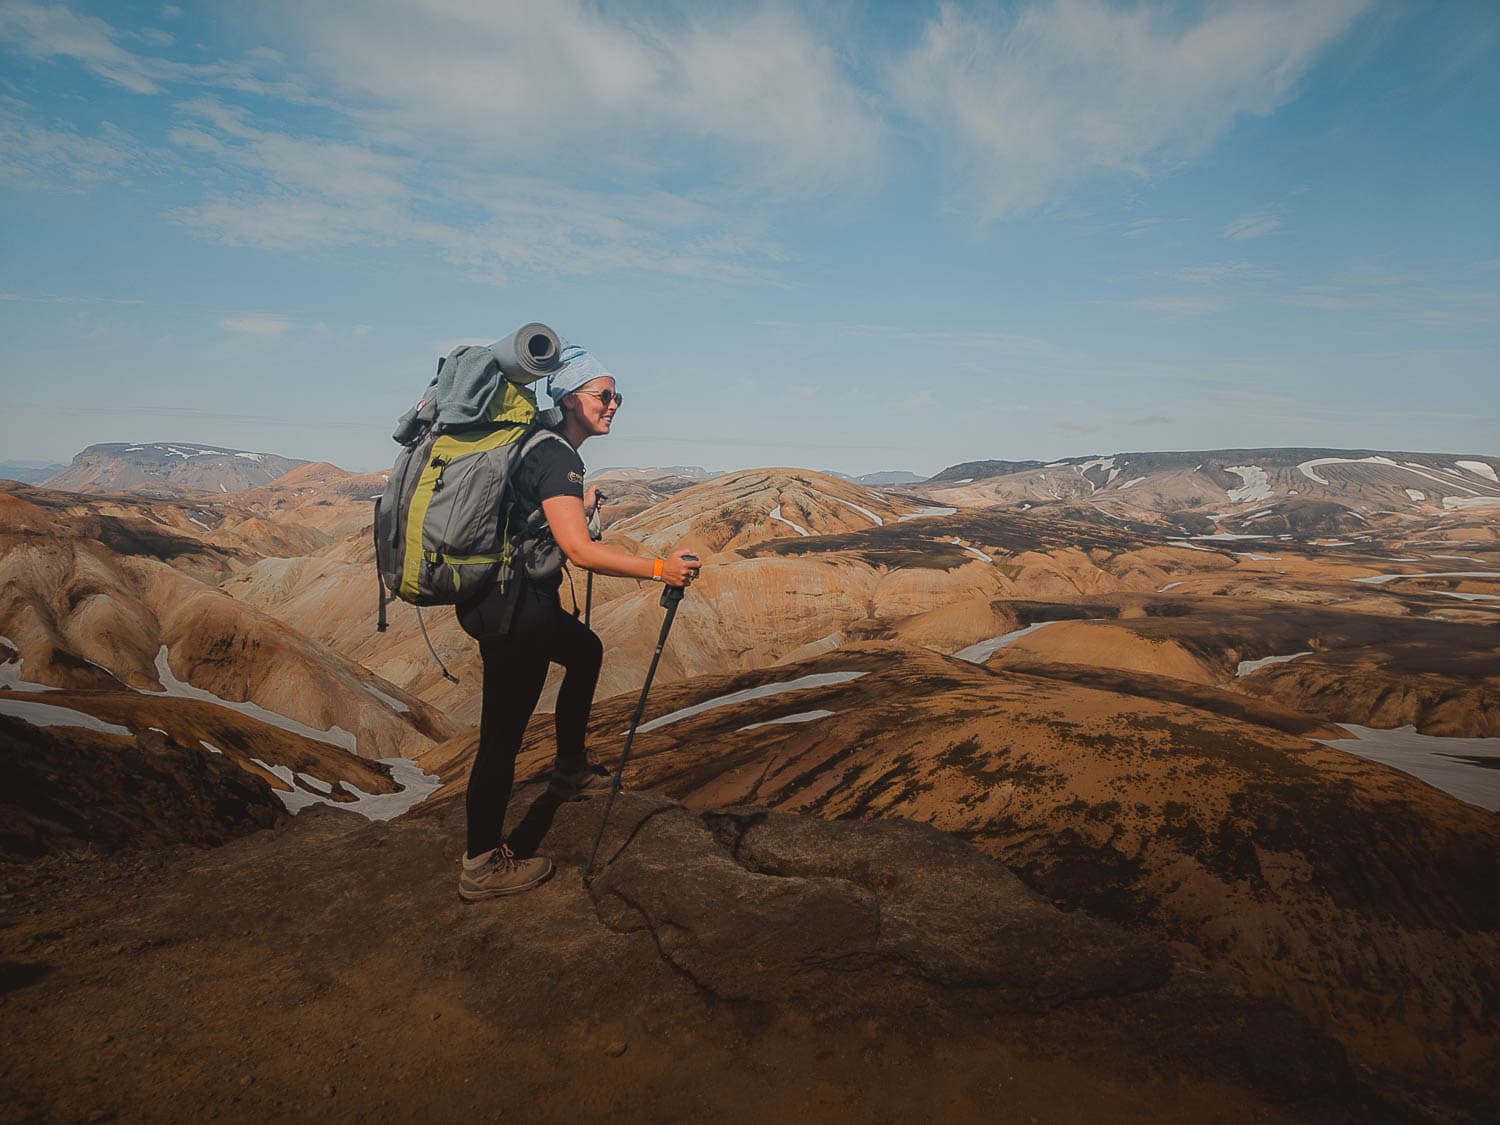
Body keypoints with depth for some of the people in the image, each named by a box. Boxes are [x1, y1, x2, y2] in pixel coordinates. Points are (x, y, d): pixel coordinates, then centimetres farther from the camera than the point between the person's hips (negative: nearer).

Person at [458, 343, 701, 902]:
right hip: (513, 610, -11)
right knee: (503, 732, -3)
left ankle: (570, 769, 37)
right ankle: (482, 866, 10)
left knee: (585, 649, 29)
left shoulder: (543, 448, 13)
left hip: (521, 599, 11)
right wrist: (659, 568, -25)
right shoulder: (556, 458, -18)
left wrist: (578, 505, 25)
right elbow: (579, 549, -28)